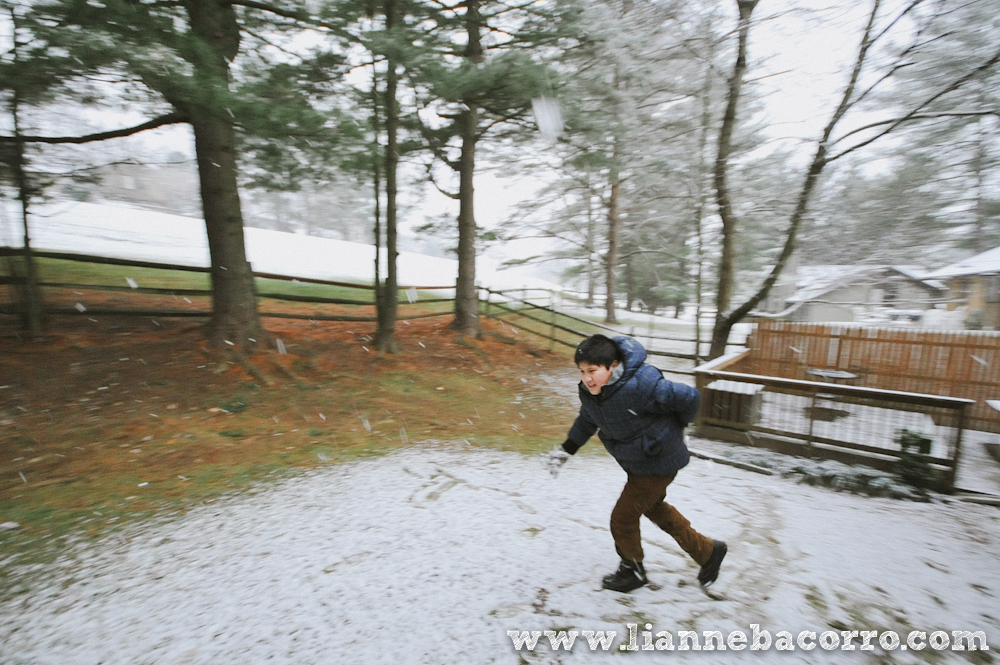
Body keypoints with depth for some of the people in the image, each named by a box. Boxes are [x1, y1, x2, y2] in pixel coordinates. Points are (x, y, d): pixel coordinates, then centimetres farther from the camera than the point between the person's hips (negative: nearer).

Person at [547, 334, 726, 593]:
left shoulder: (639, 386, -37)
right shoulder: (589, 392, -12)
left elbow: (689, 397, -25)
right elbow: (586, 421, 9)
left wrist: (675, 428, -6)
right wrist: (566, 449, 0)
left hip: (657, 463, -9)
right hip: (636, 462, 9)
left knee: (623, 518, 3)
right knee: (654, 508, 28)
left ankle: (632, 570, 34)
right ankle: (707, 551, 49)